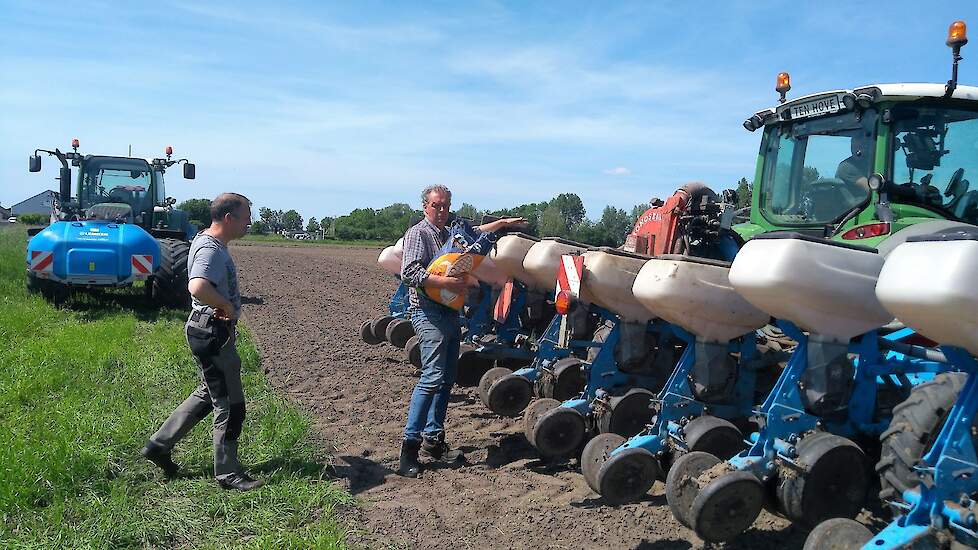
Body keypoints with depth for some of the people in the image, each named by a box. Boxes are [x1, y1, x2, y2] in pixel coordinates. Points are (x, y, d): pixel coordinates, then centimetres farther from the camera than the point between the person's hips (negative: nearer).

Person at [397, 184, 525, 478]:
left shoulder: (450, 234, 20)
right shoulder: (418, 232, -4)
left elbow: (475, 231, 40)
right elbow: (409, 272, -17)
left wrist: (503, 222, 39)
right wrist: (446, 282, -20)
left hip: (450, 314, 9)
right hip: (429, 313, -9)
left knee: (447, 379, 9)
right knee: (432, 378, -18)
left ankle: (433, 438, 17)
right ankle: (410, 445, -15)